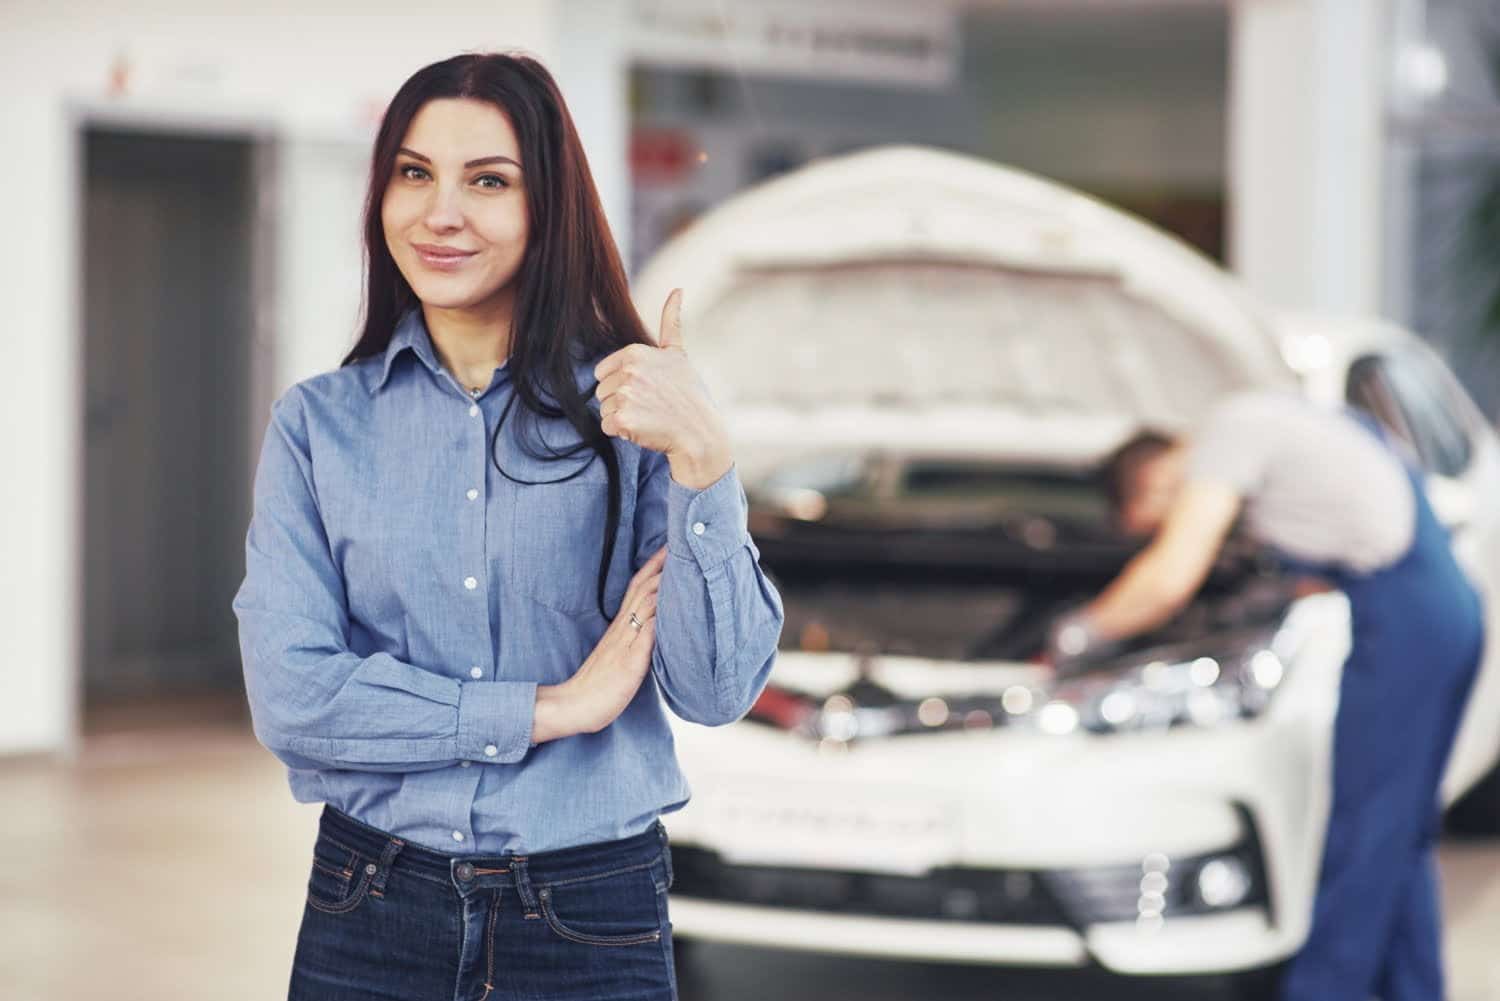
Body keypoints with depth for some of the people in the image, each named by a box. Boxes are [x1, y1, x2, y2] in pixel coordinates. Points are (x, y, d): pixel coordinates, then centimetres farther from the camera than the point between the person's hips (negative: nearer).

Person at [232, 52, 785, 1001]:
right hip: (372, 919, 1)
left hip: (594, 921, -1)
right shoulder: (318, 423, 1)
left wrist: (701, 458, -23)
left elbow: (716, 691, -11)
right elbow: (290, 698, -9)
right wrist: (549, 708, -11)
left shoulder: (628, 410, -2)